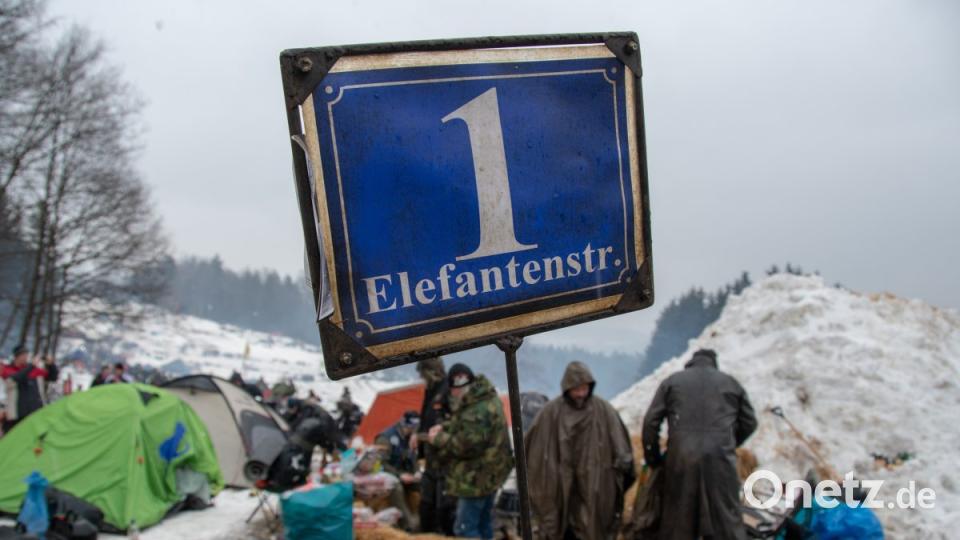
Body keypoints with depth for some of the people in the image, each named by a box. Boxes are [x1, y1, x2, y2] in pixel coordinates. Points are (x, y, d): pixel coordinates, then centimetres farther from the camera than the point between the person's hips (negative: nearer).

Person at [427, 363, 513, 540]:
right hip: (489, 473, 10)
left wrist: (439, 439, -14)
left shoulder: (476, 411, -27)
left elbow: (466, 445, -28)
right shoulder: (487, 398, 7)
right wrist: (444, 428, 2)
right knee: (484, 524, 20)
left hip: (476, 477, -10)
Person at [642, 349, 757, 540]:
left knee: (677, 522, 7)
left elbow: (651, 421, 7)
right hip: (720, 457, 0)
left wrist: (652, 457, 16)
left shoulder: (672, 381, 14)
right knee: (727, 520, 6)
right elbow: (749, 423, 19)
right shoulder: (731, 382, 18)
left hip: (681, 457, 0)